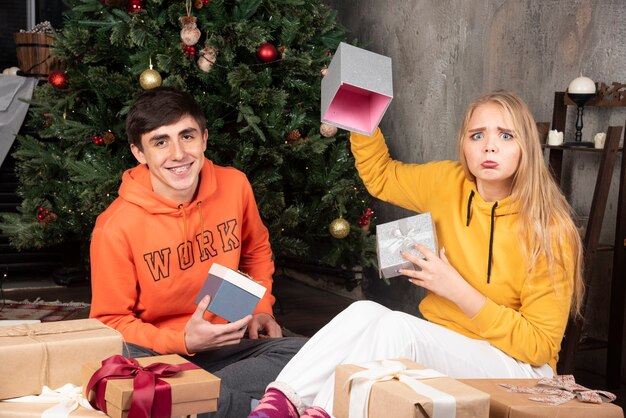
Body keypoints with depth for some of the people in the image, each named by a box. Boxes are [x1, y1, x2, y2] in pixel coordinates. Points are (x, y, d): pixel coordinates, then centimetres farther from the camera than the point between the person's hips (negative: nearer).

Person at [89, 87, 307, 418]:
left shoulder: (235, 185, -3)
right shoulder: (116, 228, -16)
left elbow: (257, 250, 18)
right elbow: (111, 321, -7)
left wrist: (260, 307, 3)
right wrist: (183, 341, -22)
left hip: (225, 344, 4)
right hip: (158, 353, -4)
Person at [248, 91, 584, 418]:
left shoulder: (550, 231, -16)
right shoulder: (449, 185, -2)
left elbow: (540, 347, -14)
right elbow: (379, 175, 17)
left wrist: (457, 290, -21)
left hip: (516, 368, -5)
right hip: (439, 347, 5)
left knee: (395, 325, -31)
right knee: (366, 311, -26)